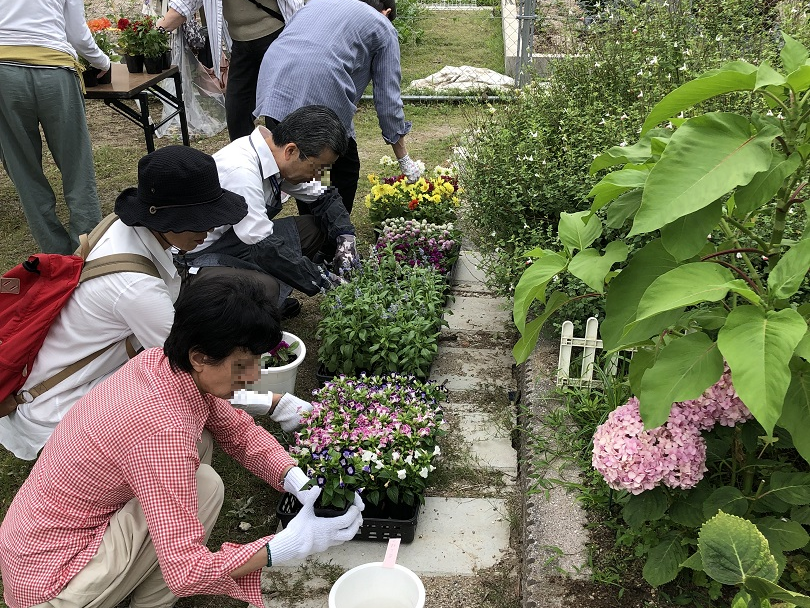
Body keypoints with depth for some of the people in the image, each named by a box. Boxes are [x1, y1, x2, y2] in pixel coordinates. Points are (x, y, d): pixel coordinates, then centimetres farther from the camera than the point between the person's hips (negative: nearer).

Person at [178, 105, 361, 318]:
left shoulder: (280, 156, -5)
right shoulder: (240, 171, -31)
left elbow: (322, 198, 9)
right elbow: (265, 247, -30)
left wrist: (345, 237, -8)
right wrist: (322, 280, -22)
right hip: (202, 259, -9)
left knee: (318, 227, 1)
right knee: (265, 288, -36)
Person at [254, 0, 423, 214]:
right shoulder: (382, 27, 18)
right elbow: (388, 98, 14)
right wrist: (404, 160, 20)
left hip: (272, 84, 5)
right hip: (320, 93, -5)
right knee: (346, 169, 16)